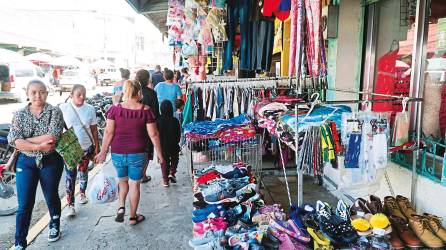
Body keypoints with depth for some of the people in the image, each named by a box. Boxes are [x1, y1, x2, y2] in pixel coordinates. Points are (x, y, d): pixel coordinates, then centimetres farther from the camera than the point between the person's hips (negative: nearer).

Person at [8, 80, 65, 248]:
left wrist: (24, 141, -16)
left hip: (51, 161, -1)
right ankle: (19, 243, 15)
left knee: (51, 197, 17)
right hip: (26, 162, 1)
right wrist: (39, 147, -23)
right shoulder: (19, 114, 0)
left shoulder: (55, 112, -7)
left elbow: (52, 137, -20)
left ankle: (55, 224, 42)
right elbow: (13, 140, -12)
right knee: (24, 204, 2)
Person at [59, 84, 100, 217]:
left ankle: (82, 193, 42)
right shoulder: (63, 108, -9)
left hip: (87, 147, 2)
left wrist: (97, 147, 4)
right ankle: (70, 205, 6)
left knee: (83, 172, 19)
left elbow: (94, 129, 3)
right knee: (70, 176, -3)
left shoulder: (90, 109, -3)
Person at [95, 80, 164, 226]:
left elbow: (109, 133, -6)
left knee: (122, 181, 26)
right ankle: (133, 217, 24)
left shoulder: (115, 109, -6)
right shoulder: (145, 110, -8)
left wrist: (103, 152, 3)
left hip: (118, 153, 2)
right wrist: (159, 153, 2)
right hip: (138, 154, -1)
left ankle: (121, 207, 11)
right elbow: (153, 134, -7)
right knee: (134, 185, 13)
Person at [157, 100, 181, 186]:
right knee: (174, 159, 24)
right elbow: (178, 134, -5)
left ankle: (165, 180, 15)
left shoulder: (158, 121, -13)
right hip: (173, 146, 0)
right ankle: (171, 172, 5)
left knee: (164, 162, 16)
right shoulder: (175, 121, -13)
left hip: (162, 146, 0)